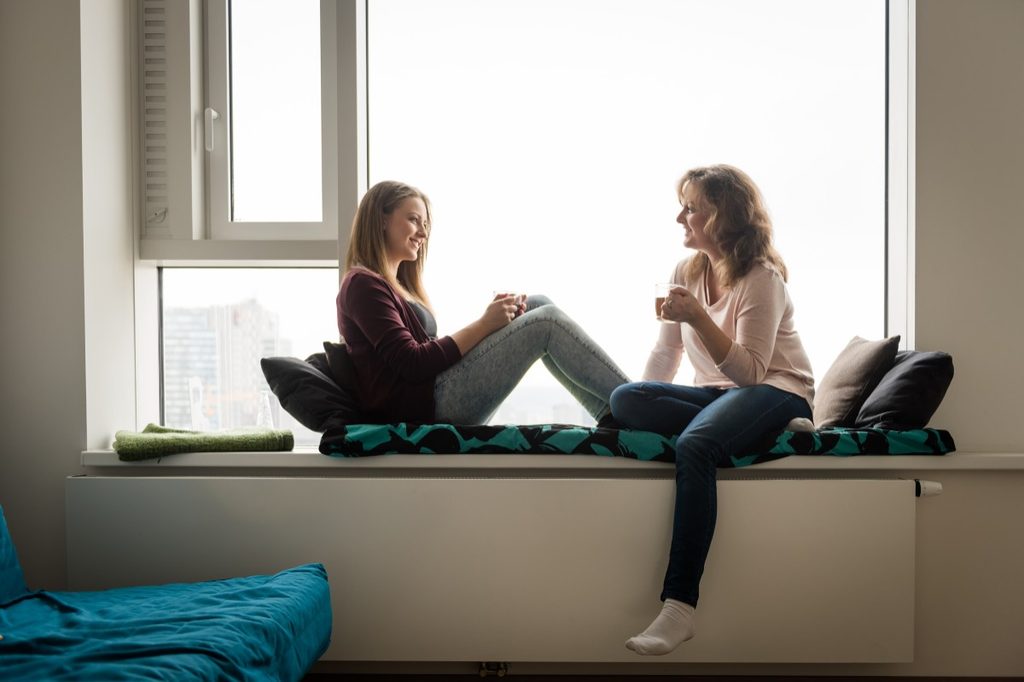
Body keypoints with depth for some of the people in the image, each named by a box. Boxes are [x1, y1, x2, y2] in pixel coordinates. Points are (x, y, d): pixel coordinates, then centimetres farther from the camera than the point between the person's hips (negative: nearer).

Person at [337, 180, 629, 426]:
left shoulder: (395, 284, 25)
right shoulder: (363, 284, -6)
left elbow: (431, 351, 14)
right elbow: (411, 364, -16)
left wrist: (494, 318, 1)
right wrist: (484, 324, -13)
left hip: (436, 397, 10)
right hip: (421, 405, -9)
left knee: (538, 305, 5)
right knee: (546, 321, -12)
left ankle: (611, 413, -3)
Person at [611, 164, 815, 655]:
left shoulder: (762, 277, -10)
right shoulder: (687, 272, 11)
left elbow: (749, 371, -19)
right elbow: (664, 355, 13)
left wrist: (699, 318, -29)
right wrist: (642, 408, -1)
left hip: (777, 391, -7)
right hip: (716, 393, 7)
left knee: (694, 446, -39)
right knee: (624, 399, -22)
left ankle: (679, 606, -39)